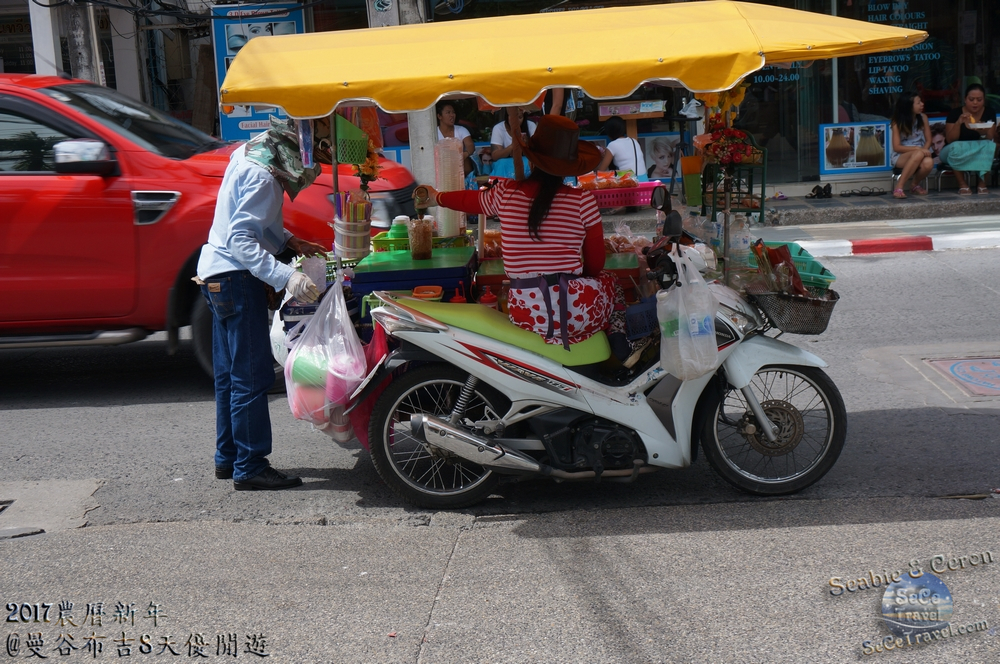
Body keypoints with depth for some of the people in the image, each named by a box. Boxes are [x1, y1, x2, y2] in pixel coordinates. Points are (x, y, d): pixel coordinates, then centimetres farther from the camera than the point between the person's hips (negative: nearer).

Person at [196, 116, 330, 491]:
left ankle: (228, 459, 26)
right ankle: (250, 468, -1)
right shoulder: (262, 175, -21)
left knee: (230, 373, 16)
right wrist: (286, 278, -36)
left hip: (217, 274, 11)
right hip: (235, 277, -11)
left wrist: (290, 242, 11)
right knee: (252, 376, -6)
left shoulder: (250, 153, 10)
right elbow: (241, 239, -28)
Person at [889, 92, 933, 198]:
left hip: (921, 153, 3)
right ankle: (899, 187, -29)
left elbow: (928, 140, 7)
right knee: (918, 154, -37)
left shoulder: (923, 118, 4)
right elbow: (897, 147, -11)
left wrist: (924, 150, -16)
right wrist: (918, 149, -22)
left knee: (928, 162, -34)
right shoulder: (898, 123, -7)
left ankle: (916, 185, -3)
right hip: (900, 157, -3)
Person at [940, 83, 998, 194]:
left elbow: (991, 139, -6)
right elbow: (950, 140, -13)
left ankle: (982, 183, -27)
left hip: (981, 152, 1)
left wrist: (985, 132, -29)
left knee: (989, 146, -30)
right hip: (956, 153, -1)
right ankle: (962, 184, -26)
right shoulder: (955, 113, -9)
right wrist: (959, 122, -29)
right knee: (956, 147, -35)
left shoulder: (989, 113, -3)